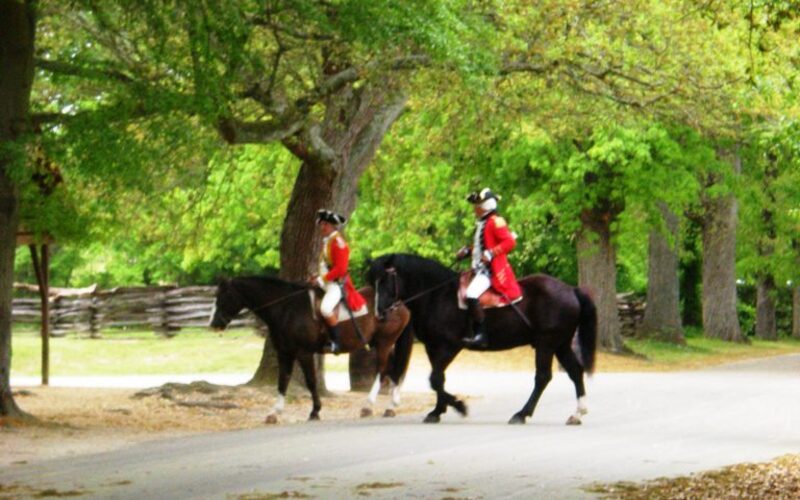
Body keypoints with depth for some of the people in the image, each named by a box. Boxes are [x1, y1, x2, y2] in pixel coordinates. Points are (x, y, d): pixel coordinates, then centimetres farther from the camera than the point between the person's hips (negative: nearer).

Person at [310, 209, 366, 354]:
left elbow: (340, 269, -20)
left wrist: (322, 279, -20)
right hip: (326, 284, 11)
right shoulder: (326, 242, 15)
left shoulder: (338, 242, -12)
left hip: (337, 283, -11)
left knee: (326, 308, -32)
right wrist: (318, 277, 5)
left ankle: (336, 342, -23)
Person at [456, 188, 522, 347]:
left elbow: (510, 241, -21)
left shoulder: (495, 222, -12)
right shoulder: (481, 223, 17)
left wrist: (491, 253, -28)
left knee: (472, 296, -28)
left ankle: (480, 334, -28)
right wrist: (467, 251, 12)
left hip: (490, 270, -11)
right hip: (480, 268, 11)